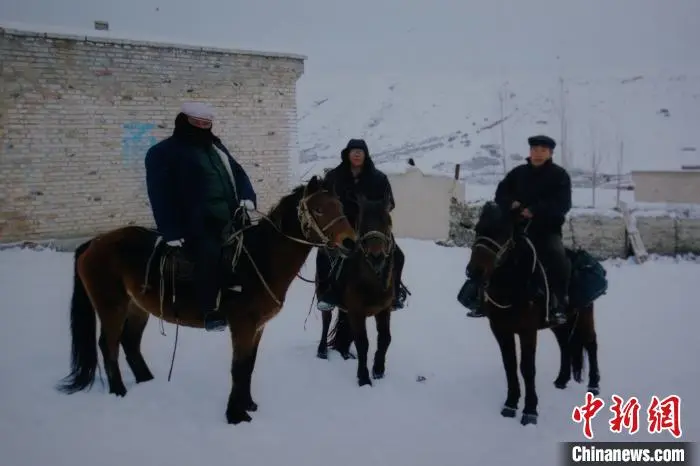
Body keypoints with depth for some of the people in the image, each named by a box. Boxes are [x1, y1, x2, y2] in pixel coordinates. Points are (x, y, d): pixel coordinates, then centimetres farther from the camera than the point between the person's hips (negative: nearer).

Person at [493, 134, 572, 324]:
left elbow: (562, 205, -13)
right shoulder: (518, 173, 10)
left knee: (557, 258, -30)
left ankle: (558, 305, -22)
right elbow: (501, 193, 10)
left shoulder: (559, 175, -1)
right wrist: (511, 204, -13)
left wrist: (535, 210, -25)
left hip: (548, 229, -4)